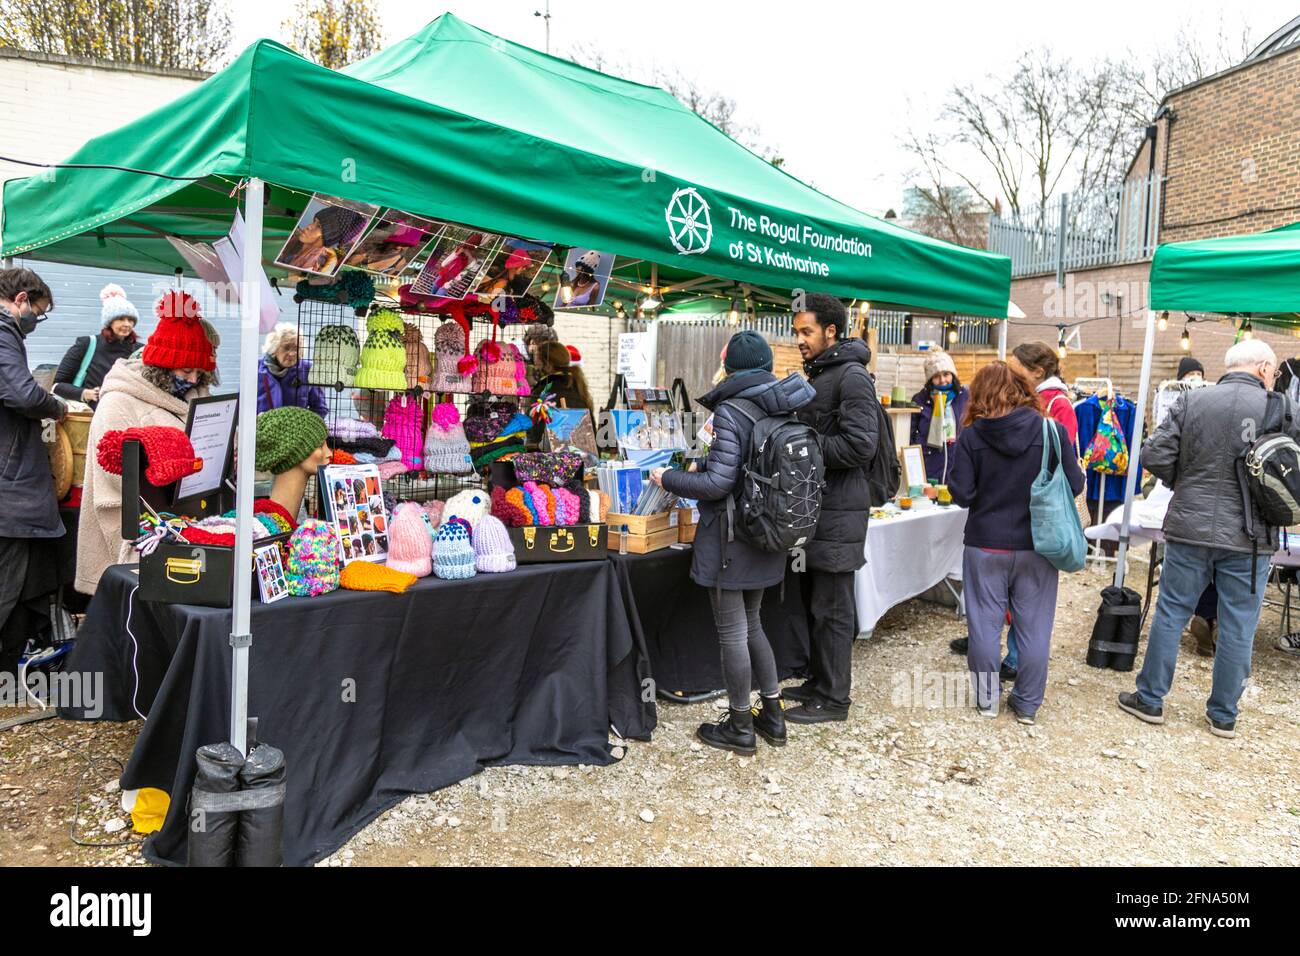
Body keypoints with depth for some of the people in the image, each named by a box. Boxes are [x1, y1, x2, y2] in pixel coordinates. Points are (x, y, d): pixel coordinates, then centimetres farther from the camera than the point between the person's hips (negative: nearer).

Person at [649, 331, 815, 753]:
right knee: (750, 624, 21)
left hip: (730, 540, -7)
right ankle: (772, 715, 27)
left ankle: (741, 728, 16)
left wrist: (667, 479, -7)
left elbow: (717, 484, -21)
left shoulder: (730, 412, -17)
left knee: (732, 633, 4)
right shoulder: (781, 409, 5)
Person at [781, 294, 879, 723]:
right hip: (812, 506, 10)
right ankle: (819, 682, 28)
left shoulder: (852, 377, -13)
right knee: (813, 602, 16)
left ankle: (834, 698, 10)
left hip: (837, 513, -9)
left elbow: (860, 445, -22)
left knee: (832, 610, -1)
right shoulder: (814, 375, 16)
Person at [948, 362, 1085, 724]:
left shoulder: (971, 437, -8)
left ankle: (987, 698, 20)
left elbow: (962, 494, -9)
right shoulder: (1052, 430, -6)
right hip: (1037, 545, 1)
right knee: (1033, 627, 10)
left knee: (985, 625, 10)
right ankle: (1027, 703, 19)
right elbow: (1074, 485, -2)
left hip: (986, 545, -1)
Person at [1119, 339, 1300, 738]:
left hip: (1189, 528, 1)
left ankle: (1150, 699, 20)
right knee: (1238, 628, 11)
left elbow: (1154, 455, -7)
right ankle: (1223, 714, 21)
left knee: (1171, 614, 12)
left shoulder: (1191, 401, -3)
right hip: (1249, 538, -1)